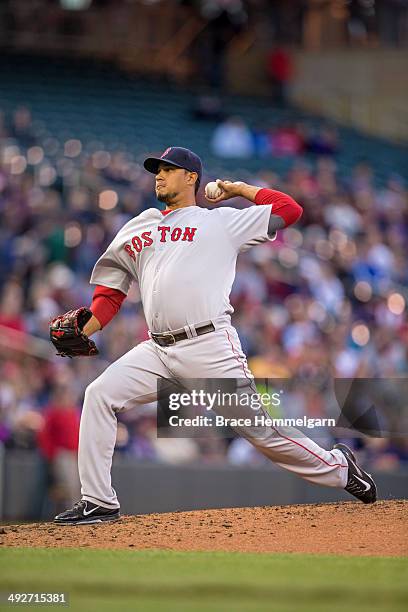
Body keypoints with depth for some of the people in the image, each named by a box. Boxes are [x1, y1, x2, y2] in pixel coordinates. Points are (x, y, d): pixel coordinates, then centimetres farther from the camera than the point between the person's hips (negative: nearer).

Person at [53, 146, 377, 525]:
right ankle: (98, 503, -8)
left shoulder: (221, 222, 10)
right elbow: (111, 294, 20)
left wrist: (237, 189, 13)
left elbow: (289, 210, 5)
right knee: (99, 395, -12)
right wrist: (82, 330, 3)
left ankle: (337, 466, 16)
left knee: (259, 428, -5)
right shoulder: (136, 231, 22)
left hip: (210, 347, -4)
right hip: (158, 351, 5)